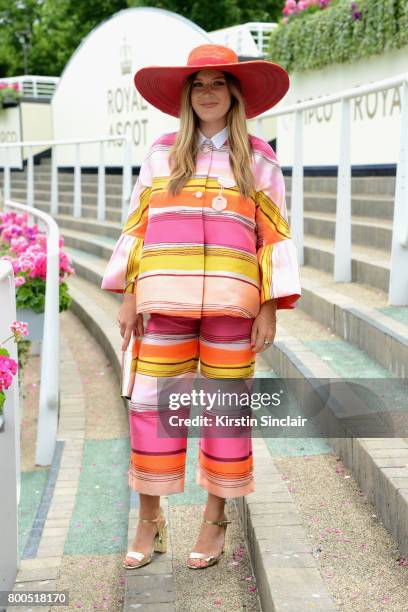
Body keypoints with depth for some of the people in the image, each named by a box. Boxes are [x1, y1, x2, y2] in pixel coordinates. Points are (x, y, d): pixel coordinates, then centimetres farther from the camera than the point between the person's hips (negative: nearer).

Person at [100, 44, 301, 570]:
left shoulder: (258, 159, 8)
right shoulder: (162, 153, 12)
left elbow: (274, 235, 4)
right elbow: (136, 227, 10)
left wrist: (271, 307, -4)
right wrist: (128, 295, 1)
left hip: (232, 303, -1)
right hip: (165, 299, 1)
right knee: (150, 403, 0)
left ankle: (215, 517, 19)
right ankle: (149, 518, 15)